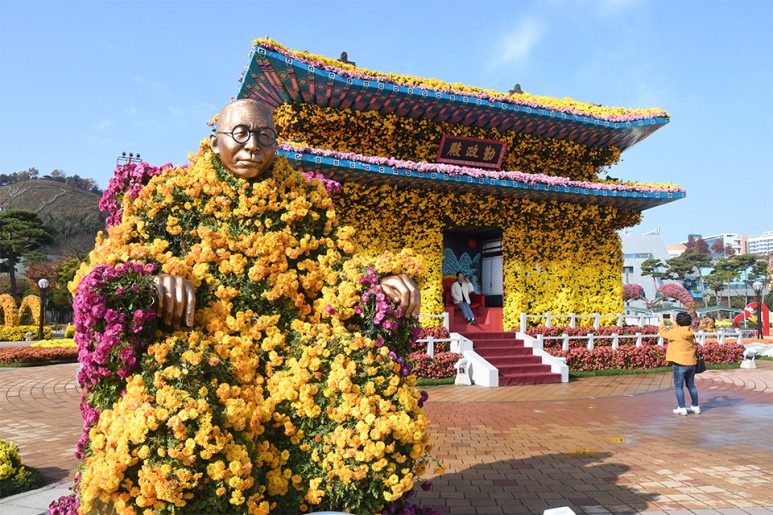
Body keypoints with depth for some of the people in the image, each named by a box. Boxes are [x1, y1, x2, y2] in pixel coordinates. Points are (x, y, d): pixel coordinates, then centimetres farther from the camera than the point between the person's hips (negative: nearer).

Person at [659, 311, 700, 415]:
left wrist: (662, 323, 11)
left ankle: (682, 408, 0)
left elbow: (664, 333, -2)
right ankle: (696, 406, 23)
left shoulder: (676, 332, -15)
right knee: (691, 385, 17)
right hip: (691, 363, 7)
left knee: (679, 386, 1)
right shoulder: (690, 332, 4)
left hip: (680, 363, -6)